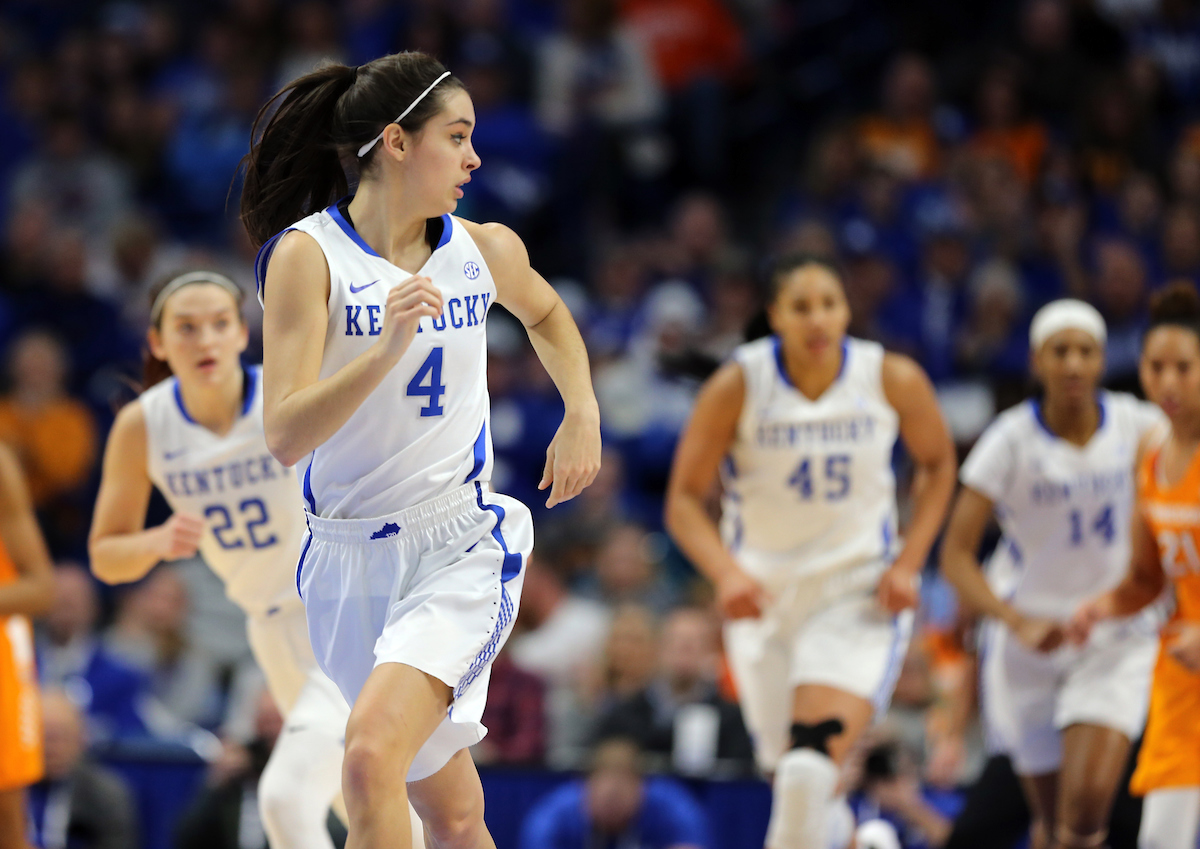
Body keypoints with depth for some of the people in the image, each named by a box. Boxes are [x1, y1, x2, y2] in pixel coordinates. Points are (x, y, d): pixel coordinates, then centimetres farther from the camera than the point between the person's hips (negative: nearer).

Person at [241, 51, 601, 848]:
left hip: (461, 549, 0)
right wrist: (390, 347, -29)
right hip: (350, 564, 0)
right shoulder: (307, 254, -9)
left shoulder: (485, 250, 2)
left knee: (373, 753, -26)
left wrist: (583, 414, 15)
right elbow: (285, 436, -18)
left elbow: (547, 313, 28)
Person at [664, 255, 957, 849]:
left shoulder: (895, 381, -9)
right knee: (788, 763, 14)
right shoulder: (737, 387, -12)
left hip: (860, 595, -1)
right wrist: (726, 572, -26)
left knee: (814, 762, -23)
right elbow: (684, 500, -7)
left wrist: (909, 562, -3)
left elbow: (938, 464, 10)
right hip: (765, 593, 1)